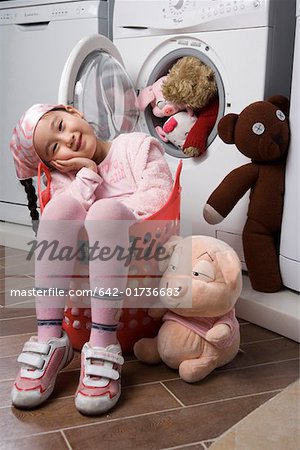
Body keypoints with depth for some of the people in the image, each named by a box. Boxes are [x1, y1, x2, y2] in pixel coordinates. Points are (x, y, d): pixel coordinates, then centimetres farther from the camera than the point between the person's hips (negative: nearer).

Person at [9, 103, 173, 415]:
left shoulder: (137, 146, 11)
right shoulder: (64, 177, 18)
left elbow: (158, 197, -4)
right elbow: (69, 215, -3)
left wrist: (112, 217, -7)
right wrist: (87, 173, -4)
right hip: (85, 257, 3)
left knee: (105, 210, -32)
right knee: (61, 205, -25)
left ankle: (103, 344, -39)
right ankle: (49, 340, -30)